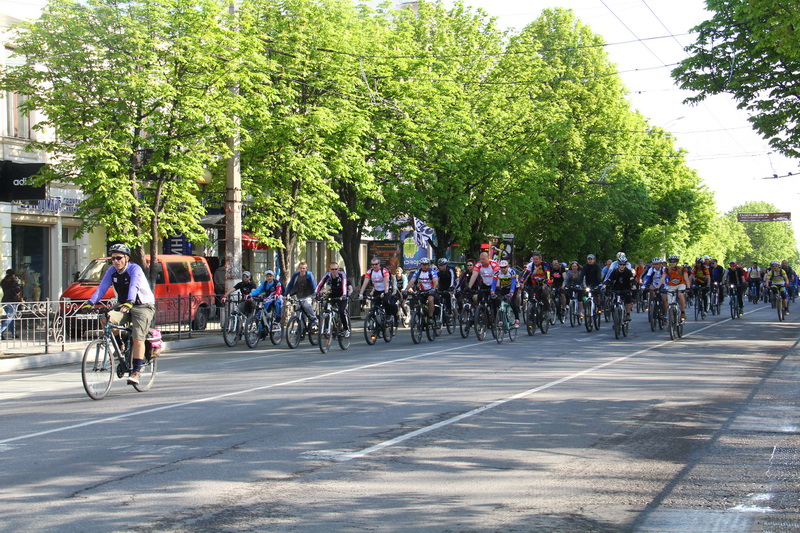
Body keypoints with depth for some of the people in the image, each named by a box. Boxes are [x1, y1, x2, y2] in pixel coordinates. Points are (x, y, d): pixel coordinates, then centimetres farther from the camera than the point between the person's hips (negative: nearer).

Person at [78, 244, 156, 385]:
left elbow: (134, 287, -35)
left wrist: (129, 303, -53)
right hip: (123, 306, 6)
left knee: (137, 338, -17)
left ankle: (136, 371, -9)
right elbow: (102, 288, -8)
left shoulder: (135, 269, -18)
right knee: (107, 319, -22)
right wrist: (91, 303, -25)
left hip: (142, 306, -6)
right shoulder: (112, 271, 0)